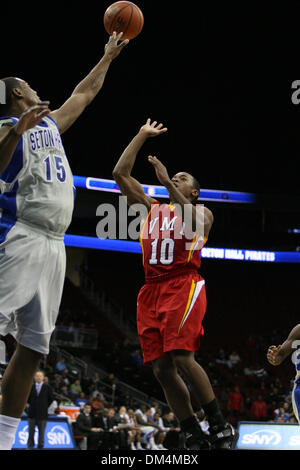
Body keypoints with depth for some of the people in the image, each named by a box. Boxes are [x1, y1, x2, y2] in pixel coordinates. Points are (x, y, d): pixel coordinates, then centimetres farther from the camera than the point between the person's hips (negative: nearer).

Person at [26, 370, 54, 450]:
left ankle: (40, 447, 11)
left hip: (42, 413, -1)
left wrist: (45, 406, 4)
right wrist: (31, 404, 8)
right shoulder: (31, 386, 3)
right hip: (32, 413, 1)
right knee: (31, 431, 1)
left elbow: (51, 398, 5)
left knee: (41, 432, 4)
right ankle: (30, 447, 6)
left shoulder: (47, 387, -2)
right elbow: (27, 397, 15)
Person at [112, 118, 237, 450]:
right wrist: (142, 136, 19)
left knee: (181, 357, -22)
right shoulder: (150, 208, 24)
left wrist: (167, 181, -17)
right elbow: (120, 173, 18)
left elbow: (192, 226, -14)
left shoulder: (201, 211, 12)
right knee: (161, 368, -5)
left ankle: (220, 428, -15)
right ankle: (195, 438, -1)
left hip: (183, 285, -5)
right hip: (152, 290, 5)